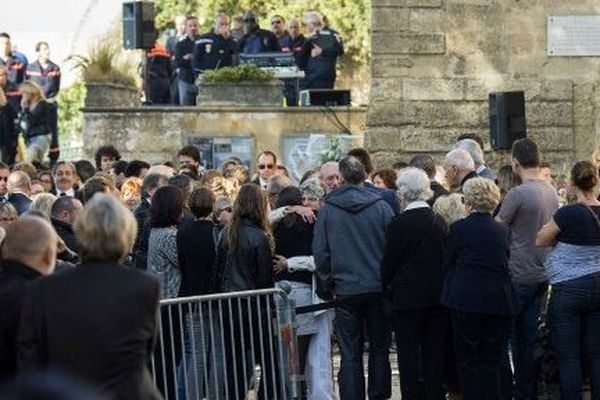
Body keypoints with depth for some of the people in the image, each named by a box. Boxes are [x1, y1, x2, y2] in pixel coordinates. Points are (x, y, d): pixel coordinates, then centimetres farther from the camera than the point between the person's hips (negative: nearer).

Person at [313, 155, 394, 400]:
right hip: (378, 288, 0)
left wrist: (325, 287, 11)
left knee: (350, 354, 3)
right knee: (379, 348, 11)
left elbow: (320, 253, 2)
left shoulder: (327, 210, -1)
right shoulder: (381, 207, -3)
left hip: (346, 291, 0)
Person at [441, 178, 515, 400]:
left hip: (466, 301, -3)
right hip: (499, 301, 3)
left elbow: (448, 265, 4)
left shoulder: (459, 229, -5)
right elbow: (507, 265, 14)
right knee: (492, 362, 8)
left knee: (468, 360, 5)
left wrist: (449, 296, 16)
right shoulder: (503, 231, 6)